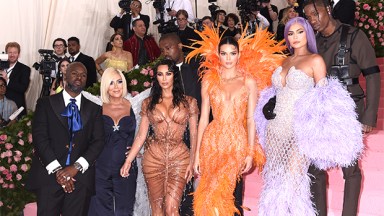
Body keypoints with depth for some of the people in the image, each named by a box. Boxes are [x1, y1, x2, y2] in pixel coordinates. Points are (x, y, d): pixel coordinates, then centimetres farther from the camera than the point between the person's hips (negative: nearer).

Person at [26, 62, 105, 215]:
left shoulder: (94, 108, 12)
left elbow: (98, 141, 4)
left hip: (81, 176, 1)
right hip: (49, 175, -1)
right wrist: (57, 169, -11)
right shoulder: (46, 103, 8)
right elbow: (39, 137, -2)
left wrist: (77, 167, -9)